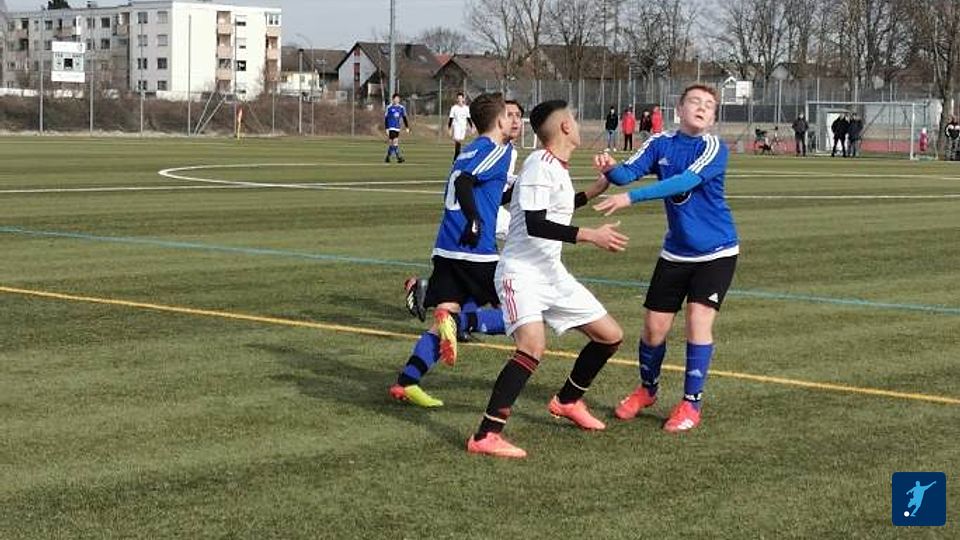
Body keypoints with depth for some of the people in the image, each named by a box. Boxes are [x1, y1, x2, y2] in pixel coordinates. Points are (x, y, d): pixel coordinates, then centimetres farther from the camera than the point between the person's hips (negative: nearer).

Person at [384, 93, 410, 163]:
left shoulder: (401, 108, 8)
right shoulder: (389, 108, -4)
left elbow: (404, 118, 13)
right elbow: (386, 118, -3)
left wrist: (407, 127, 7)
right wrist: (386, 128, -9)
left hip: (397, 128, 5)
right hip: (391, 128, -5)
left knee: (391, 143, 9)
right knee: (395, 142, -14)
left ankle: (387, 158, 19)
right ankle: (399, 157, -16)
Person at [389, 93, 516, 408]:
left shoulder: (469, 151, 22)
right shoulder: (498, 149, -4)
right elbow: (463, 182, -19)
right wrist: (475, 222, -25)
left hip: (446, 249, 8)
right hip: (476, 250, -8)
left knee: (444, 320, 3)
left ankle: (406, 382, -11)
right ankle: (459, 322, -21)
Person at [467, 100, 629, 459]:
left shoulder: (558, 168, 13)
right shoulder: (540, 165, -17)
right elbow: (535, 225, -26)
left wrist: (599, 187, 35)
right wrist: (590, 236, -30)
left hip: (552, 273, 10)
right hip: (522, 272, -10)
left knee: (610, 336, 13)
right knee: (534, 346, -31)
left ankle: (567, 401, 34)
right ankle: (486, 436, -28)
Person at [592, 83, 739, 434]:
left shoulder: (714, 148, -15)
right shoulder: (661, 144, -1)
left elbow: (685, 182, -31)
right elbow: (629, 172, -13)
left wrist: (631, 197, -39)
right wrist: (611, 168, -38)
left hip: (716, 253, -4)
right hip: (675, 253, 4)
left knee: (698, 320, -15)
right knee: (654, 326, 5)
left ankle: (691, 405, 0)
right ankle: (647, 389, 32)